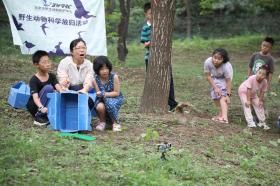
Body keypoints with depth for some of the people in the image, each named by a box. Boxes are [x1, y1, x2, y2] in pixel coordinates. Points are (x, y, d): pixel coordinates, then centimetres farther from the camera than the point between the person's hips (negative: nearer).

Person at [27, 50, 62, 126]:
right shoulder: (34, 80, -17)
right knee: (48, 88, -28)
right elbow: (35, 97, -31)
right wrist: (41, 108, -51)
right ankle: (39, 116, -23)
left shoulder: (52, 76, -1)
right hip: (35, 107, -5)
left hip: (48, 106, 5)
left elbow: (58, 87, -18)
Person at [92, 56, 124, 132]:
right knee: (100, 107, -34)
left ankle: (116, 123, -11)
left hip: (115, 98, -2)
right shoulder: (95, 79, -11)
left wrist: (104, 94, -27)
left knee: (110, 103, -38)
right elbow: (98, 93, -7)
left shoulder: (114, 77, -17)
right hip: (102, 99, 2)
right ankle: (102, 122, 1)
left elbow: (116, 93, -15)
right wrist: (100, 95, -32)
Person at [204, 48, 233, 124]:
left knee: (222, 96, -20)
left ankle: (224, 116, -30)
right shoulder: (208, 62, -34)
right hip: (215, 77, 4)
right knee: (215, 95, -2)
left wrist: (228, 95, -34)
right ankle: (221, 113, 17)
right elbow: (208, 76, -21)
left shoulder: (226, 66, -41)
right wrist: (215, 87, -24)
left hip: (225, 78, -4)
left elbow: (228, 81, -33)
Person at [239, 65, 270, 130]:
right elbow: (249, 90, -34)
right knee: (247, 106, -15)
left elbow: (262, 91, -13)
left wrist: (260, 101, -9)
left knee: (259, 105, 6)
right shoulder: (252, 78, -40)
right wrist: (248, 100, -30)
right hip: (243, 91, -5)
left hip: (253, 93, 5)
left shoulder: (265, 81, -26)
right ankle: (250, 122, -16)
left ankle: (262, 122, 19)